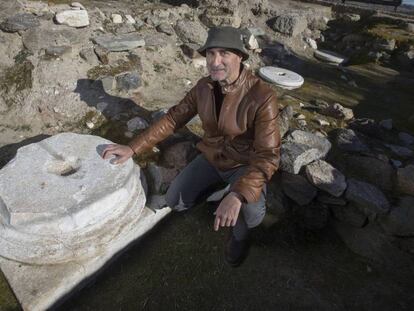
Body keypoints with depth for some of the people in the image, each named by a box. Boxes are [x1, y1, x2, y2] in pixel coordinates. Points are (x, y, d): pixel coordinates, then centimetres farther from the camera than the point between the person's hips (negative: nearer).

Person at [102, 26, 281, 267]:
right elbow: (173, 119, -2)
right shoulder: (204, 87, -10)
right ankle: (218, 187, 21)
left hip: (245, 164, -4)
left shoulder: (262, 96, -28)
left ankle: (240, 233, 8)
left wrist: (237, 195, -47)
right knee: (175, 202, -7)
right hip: (211, 157, 5)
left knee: (252, 214, -32)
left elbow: (268, 156, -32)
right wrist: (133, 148, -7)